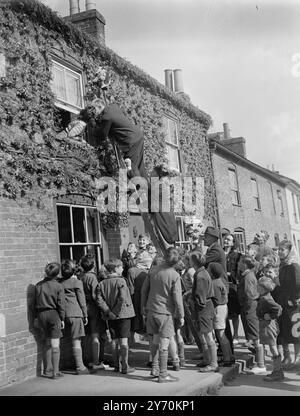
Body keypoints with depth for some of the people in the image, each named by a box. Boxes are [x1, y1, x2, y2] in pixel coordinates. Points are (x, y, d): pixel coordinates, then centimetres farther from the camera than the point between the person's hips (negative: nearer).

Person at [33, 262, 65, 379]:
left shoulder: (38, 285, 2)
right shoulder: (58, 286, -9)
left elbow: (35, 302, 6)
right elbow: (61, 304, -9)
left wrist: (35, 317, 14)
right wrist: (62, 319, 0)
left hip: (41, 315, 4)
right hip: (53, 314, -4)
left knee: (47, 342, 17)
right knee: (55, 344, 2)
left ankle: (48, 370, 22)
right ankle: (55, 372, 4)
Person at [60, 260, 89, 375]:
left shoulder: (59, 283, 6)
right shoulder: (77, 282, -4)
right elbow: (82, 301, -1)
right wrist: (85, 315, 6)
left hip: (63, 314, 4)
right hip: (75, 314, -4)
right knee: (76, 341, -1)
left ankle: (80, 366, 17)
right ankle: (80, 367, 2)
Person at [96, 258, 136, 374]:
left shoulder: (102, 283, 2)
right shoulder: (120, 280, -12)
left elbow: (99, 300, -6)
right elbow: (123, 298, -22)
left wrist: (109, 312, -7)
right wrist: (118, 310, -12)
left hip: (111, 316, 5)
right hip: (123, 314, -5)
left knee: (115, 340, 13)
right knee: (124, 340, 2)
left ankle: (116, 366, 19)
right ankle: (125, 366, 5)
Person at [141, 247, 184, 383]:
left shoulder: (153, 270, 0)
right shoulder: (174, 275, -15)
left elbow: (144, 289, 8)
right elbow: (177, 297, -13)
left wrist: (143, 306, 20)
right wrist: (181, 315, -2)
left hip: (151, 309, 5)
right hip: (165, 311, -5)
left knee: (156, 339, 19)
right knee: (164, 342, 1)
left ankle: (155, 368, 27)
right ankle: (163, 374, 5)